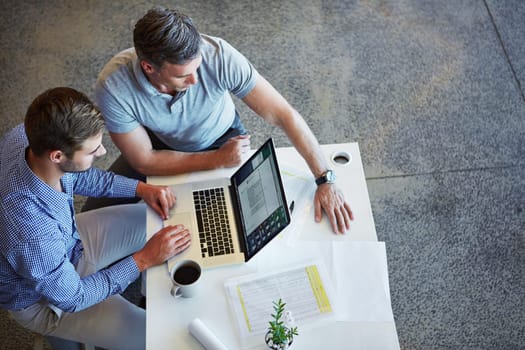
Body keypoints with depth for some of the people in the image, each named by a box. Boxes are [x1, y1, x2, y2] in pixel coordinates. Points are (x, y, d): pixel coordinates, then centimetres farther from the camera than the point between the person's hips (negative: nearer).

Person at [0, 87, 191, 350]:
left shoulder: (31, 135, -25)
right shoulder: (33, 233, -45)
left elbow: (77, 176, -1)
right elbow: (71, 298, -25)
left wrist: (141, 188, -11)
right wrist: (144, 259, -22)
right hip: (42, 300, -7)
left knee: (158, 219, 11)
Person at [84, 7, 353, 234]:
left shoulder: (219, 56, -37)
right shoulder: (113, 88, -35)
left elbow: (284, 114, -33)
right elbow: (143, 161, -23)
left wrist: (325, 180, -37)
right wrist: (218, 160, -27)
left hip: (222, 138, 0)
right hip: (160, 145, 1)